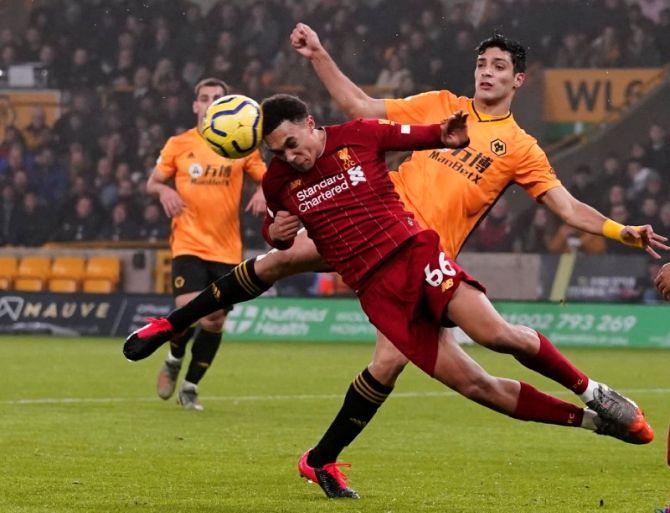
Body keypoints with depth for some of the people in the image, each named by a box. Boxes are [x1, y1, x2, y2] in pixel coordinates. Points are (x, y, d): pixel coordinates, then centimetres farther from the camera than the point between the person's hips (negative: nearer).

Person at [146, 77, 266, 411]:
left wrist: (265, 192, -12)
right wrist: (164, 191, -13)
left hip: (227, 249, 2)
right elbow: (152, 183, 9)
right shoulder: (178, 145, 3)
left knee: (215, 321, 3)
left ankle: (190, 386, 22)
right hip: (189, 245, -2)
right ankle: (174, 360, 15)